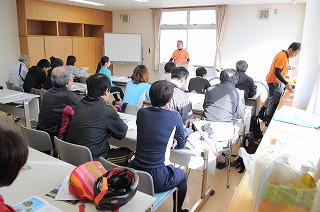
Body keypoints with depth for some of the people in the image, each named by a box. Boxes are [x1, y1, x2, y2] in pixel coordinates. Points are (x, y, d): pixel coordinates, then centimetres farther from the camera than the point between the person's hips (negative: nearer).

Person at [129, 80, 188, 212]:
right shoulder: (174, 116, -11)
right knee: (182, 175, 28)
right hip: (157, 180, -3)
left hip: (134, 173, 4)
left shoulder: (141, 113, -2)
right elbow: (180, 144, 2)